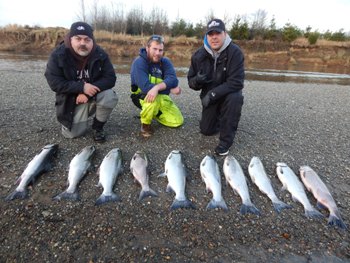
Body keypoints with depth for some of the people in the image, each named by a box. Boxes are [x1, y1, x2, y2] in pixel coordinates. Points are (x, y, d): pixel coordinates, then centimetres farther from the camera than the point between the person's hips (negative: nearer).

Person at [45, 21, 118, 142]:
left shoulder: (100, 54, -13)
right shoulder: (58, 54, -15)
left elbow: (110, 78, -17)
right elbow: (54, 82, -19)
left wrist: (88, 93, -30)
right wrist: (82, 87, -32)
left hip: (95, 94, 1)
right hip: (71, 99, 0)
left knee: (109, 97, -32)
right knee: (73, 133, -10)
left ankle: (98, 127, -4)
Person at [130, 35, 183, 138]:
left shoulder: (165, 62, -6)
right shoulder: (139, 62, -20)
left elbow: (173, 80, -23)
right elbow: (145, 87, -32)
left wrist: (157, 87, -43)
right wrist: (170, 90, -27)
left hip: (161, 97, 5)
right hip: (142, 96, -5)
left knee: (178, 121, -4)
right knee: (154, 97, -40)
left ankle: (155, 112, 21)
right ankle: (145, 124, -12)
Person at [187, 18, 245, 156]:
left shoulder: (235, 52, -21)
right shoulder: (199, 55, -9)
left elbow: (236, 82, -28)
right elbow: (191, 82, -2)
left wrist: (213, 94, -35)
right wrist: (197, 80, -27)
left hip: (229, 93, -3)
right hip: (209, 95, 4)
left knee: (235, 98, -38)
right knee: (206, 130, 1)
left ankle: (226, 140, -20)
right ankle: (219, 115, 37)